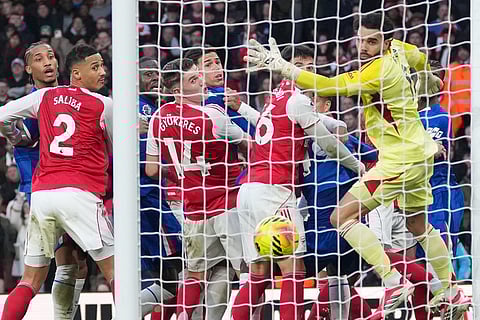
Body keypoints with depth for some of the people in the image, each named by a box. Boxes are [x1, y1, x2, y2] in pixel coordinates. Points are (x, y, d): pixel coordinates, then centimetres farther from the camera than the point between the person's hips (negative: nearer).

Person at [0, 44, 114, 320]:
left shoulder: (45, 96, 15)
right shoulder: (104, 105, 4)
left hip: (41, 193, 5)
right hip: (80, 193, -4)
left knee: (32, 279, 11)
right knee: (116, 272, 1)